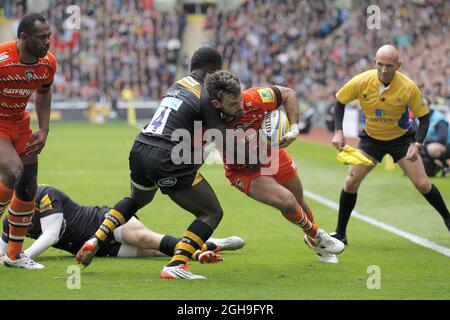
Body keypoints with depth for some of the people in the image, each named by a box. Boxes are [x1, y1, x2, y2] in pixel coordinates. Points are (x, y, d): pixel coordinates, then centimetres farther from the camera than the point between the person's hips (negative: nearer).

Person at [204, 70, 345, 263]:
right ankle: (316, 236, 10)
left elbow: (288, 94, -12)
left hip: (273, 156, 3)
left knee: (299, 203, 21)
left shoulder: (254, 98, -29)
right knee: (287, 202, -22)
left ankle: (313, 240, 54)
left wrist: (294, 128, -21)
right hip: (244, 172, -3)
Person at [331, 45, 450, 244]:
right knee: (351, 182, -9)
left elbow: (423, 118, -14)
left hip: (401, 138, -1)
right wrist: (338, 132, -17)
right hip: (371, 138, 1)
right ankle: (340, 233, 4)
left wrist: (417, 144, -28)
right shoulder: (361, 82, -22)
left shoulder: (409, 87, -25)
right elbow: (340, 102, -6)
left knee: (422, 184, -9)